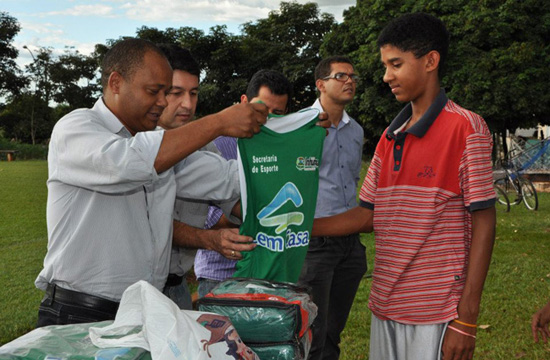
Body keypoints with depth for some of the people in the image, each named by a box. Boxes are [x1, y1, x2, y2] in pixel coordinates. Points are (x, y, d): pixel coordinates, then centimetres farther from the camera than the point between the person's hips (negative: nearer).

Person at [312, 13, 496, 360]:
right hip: (385, 308, 6)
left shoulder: (466, 128, -9)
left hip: (436, 315, -6)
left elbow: (483, 223, -11)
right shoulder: (390, 137, 11)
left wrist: (467, 318, -14)